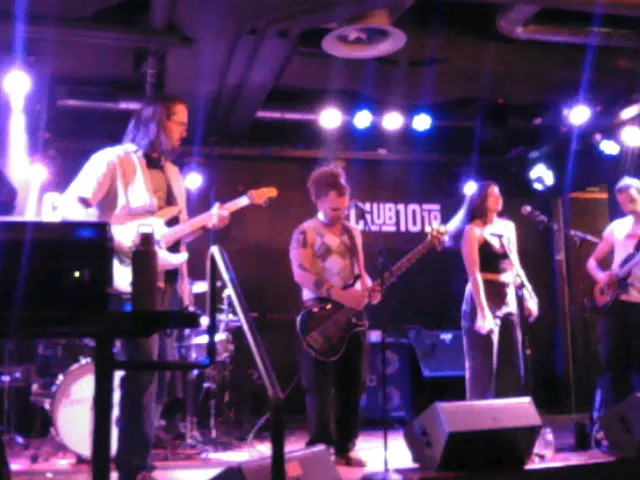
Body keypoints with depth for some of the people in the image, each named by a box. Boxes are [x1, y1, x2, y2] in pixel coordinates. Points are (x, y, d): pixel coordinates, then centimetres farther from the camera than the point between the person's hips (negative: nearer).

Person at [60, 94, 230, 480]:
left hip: (168, 280, 8)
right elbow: (72, 204, -12)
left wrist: (207, 224, 5)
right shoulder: (114, 159, -3)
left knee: (163, 365, 10)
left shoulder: (171, 172, 20)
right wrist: (114, 239, -23)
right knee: (143, 366, -13)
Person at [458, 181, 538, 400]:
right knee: (484, 367, -5)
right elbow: (474, 274, -15)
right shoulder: (473, 230, -7)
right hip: (484, 299, -7)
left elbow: (515, 264, 17)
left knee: (513, 366, 9)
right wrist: (483, 311, -23)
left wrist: (528, 296, 10)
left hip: (508, 299, 7)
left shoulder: (508, 226, 14)